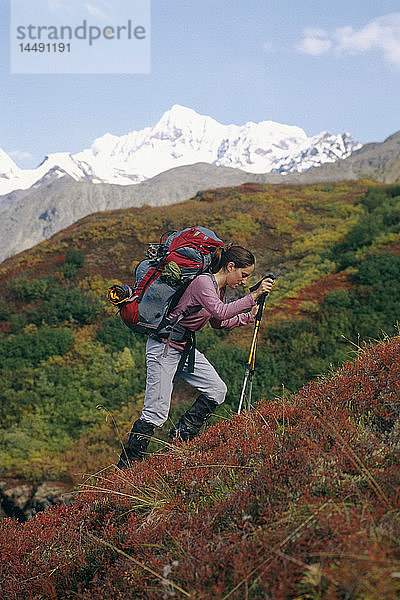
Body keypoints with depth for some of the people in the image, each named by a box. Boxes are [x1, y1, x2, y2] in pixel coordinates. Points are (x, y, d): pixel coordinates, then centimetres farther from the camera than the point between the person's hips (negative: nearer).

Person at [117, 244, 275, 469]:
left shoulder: (219, 289, 7)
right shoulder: (203, 282, -21)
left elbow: (218, 323, 19)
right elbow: (220, 311, -36)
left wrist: (249, 316, 9)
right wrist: (253, 296, -36)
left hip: (186, 348, 9)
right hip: (164, 347, -9)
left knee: (217, 390, -1)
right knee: (156, 413, -10)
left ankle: (181, 437, 11)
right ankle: (127, 465, 3)